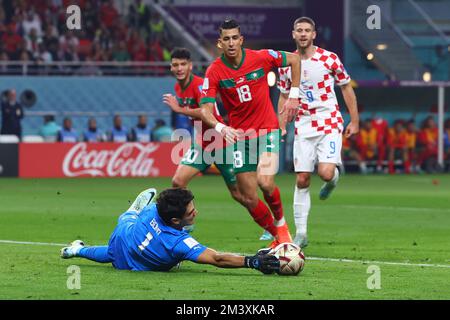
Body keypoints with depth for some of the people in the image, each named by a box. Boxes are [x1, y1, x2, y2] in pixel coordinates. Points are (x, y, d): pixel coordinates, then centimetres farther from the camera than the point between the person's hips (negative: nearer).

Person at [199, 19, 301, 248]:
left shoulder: (261, 58, -9)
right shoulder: (214, 72, -10)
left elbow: (294, 59, 8)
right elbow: (205, 109, -17)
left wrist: (294, 95, 4)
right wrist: (220, 127, -37)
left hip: (267, 130, -2)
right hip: (239, 135, 2)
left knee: (265, 182, -24)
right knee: (249, 198, 0)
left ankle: (280, 223, 5)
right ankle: (277, 236, 22)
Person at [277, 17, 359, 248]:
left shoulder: (329, 59, -5)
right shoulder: (286, 64, 3)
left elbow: (346, 88, 4)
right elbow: (284, 97, 15)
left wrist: (354, 121, 3)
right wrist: (281, 128, 7)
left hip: (330, 124, -3)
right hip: (303, 126, 3)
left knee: (325, 173, -21)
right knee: (302, 180, -2)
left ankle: (334, 178, 19)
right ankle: (300, 233, 4)